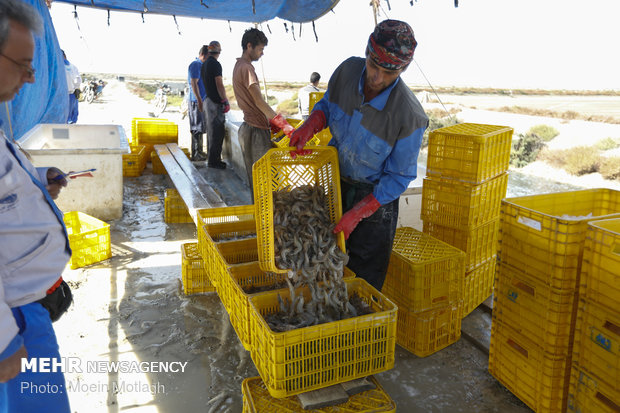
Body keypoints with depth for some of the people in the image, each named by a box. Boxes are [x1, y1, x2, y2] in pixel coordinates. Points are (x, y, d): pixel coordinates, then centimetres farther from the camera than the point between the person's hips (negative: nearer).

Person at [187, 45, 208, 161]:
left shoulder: (201, 65, 18)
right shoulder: (196, 65, -12)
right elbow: (194, 83, -19)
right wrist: (199, 101, -24)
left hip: (202, 101, 10)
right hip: (197, 102, -10)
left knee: (201, 128, 13)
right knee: (197, 129, -8)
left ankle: (199, 151, 21)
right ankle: (195, 154, -5)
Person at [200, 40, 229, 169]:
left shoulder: (204, 64, 15)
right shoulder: (215, 64, -14)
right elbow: (219, 84, -19)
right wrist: (225, 101, -15)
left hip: (208, 100, 10)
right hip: (215, 102, -10)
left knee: (211, 130, 15)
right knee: (217, 131, -7)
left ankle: (211, 157, 22)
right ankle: (213, 160, -5)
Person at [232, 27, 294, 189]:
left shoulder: (239, 66, 18)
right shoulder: (246, 68, -14)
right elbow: (259, 102, -21)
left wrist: (271, 122, 18)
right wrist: (283, 125, -25)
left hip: (249, 126, 10)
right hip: (256, 129, -10)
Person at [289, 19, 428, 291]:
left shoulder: (409, 117, -29)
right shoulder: (348, 70, -15)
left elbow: (398, 178, -19)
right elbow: (326, 105, 6)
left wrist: (356, 214, -21)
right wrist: (309, 126, -15)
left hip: (376, 196, -5)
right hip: (335, 181, 5)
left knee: (365, 280, 9)